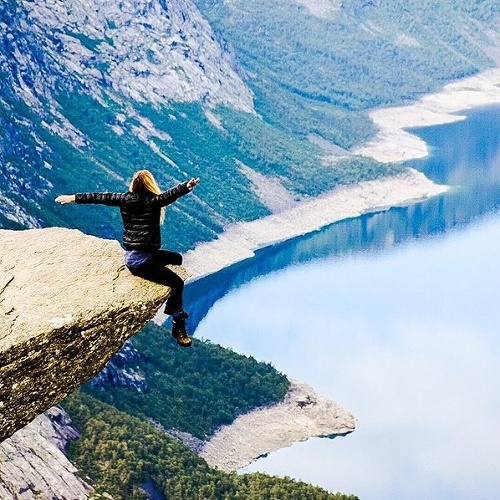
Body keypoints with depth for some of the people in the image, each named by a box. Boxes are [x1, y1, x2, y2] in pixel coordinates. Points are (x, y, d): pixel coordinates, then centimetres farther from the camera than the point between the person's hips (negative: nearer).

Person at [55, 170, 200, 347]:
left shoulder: (125, 199, 5)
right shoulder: (153, 200, -13)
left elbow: (102, 197, 10)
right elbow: (170, 194, -32)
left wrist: (75, 197, 17)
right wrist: (186, 187, -48)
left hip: (132, 255, 9)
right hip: (141, 260, -9)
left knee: (176, 258, 26)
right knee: (177, 282, -15)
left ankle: (172, 306, 30)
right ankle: (178, 327, -10)